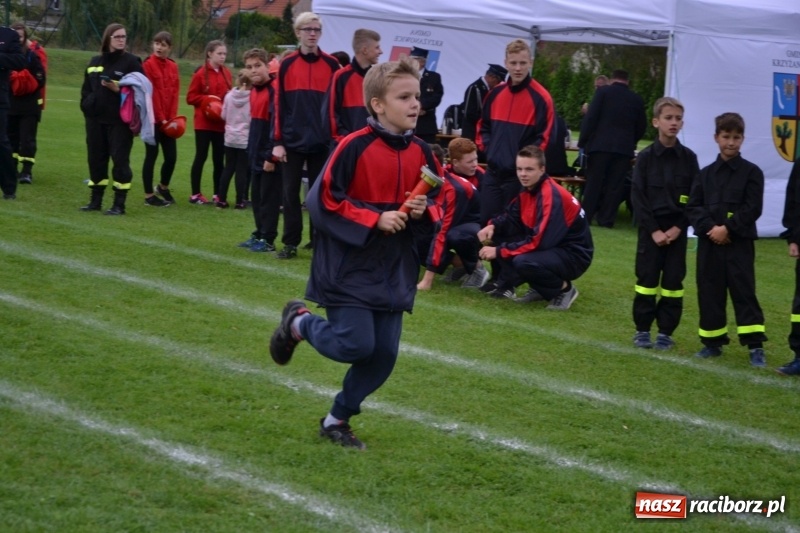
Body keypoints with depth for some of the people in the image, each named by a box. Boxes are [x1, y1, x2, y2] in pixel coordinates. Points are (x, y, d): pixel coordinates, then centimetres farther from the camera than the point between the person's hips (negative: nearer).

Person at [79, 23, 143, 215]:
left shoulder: (131, 62, -2)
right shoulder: (95, 62, 15)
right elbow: (86, 88, 19)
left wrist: (118, 89, -20)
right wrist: (86, 106, 4)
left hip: (120, 121, -5)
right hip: (95, 119, 5)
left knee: (120, 159, -6)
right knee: (96, 159, 9)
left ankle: (119, 204, -2)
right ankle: (96, 200, 19)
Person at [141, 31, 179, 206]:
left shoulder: (173, 67, 9)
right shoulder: (148, 65, -8)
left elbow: (175, 93, 7)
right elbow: (151, 93, -11)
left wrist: (172, 117, -4)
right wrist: (161, 118, -13)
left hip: (168, 120, 5)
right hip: (153, 119, -5)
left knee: (171, 156, 5)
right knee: (151, 155, 0)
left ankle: (163, 187, 29)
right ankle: (149, 195, 8)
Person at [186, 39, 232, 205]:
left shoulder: (227, 73, 8)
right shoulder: (201, 73, -8)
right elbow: (191, 98, -7)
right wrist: (207, 99, -18)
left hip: (221, 123, 5)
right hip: (204, 123, -5)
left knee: (219, 158, 7)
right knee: (201, 156, 0)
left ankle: (217, 194, 14)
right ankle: (195, 194, 6)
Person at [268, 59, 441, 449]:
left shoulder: (420, 152, 3)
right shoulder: (354, 147, -16)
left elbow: (437, 203, 15)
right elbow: (324, 201, -15)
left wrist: (423, 211, -8)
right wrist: (375, 219, -19)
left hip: (394, 271, 6)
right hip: (349, 268, -6)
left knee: (384, 354, 5)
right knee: (356, 344, -13)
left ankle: (338, 419, 25)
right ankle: (298, 323, 18)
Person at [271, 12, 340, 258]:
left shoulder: (331, 64, 3)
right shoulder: (287, 64, 3)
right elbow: (280, 104, 1)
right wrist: (277, 141, -3)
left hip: (321, 140, 0)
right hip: (293, 139, 0)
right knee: (290, 192, 1)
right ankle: (291, 243, 6)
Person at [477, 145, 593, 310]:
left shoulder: (552, 197, -26)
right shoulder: (528, 189, 1)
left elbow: (540, 242, -31)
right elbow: (511, 217, 14)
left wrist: (499, 251, -27)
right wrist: (492, 226, -9)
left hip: (573, 256, -9)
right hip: (549, 248, 9)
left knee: (523, 262, -35)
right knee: (498, 234, 0)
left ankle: (564, 289, -9)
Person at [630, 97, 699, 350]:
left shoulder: (688, 158, 2)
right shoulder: (646, 157, -3)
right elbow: (637, 197, -5)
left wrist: (678, 228, -9)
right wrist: (653, 230, -11)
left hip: (677, 229, 1)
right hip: (651, 228, -1)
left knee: (673, 280, 3)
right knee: (647, 279, 1)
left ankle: (666, 331, 10)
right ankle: (642, 329, 11)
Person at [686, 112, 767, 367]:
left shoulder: (751, 172, 1)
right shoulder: (706, 174, 11)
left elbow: (752, 209, -6)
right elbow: (693, 206, 4)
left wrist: (727, 228, -14)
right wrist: (710, 227, -13)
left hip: (739, 242, -4)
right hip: (709, 242, 4)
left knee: (743, 291, -7)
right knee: (709, 291, 6)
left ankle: (755, 345, -9)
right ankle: (713, 341, 17)